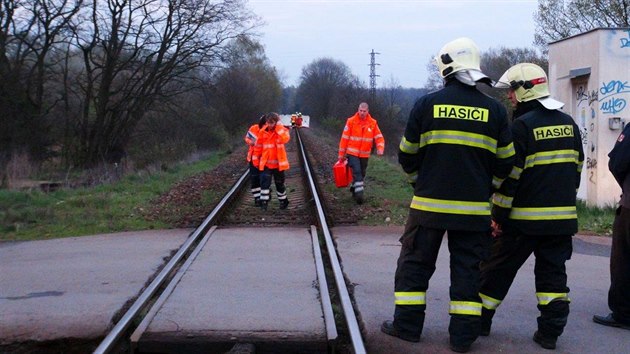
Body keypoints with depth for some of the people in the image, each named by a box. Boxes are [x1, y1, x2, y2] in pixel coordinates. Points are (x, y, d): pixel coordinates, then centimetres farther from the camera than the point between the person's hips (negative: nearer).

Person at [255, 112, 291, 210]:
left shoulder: (281, 130, -6)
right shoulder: (263, 131, 0)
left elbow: (285, 139, -29)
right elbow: (259, 146, 8)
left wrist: (278, 126, -25)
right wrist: (256, 159, 9)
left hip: (278, 163, -1)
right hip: (266, 163, 1)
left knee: (280, 184, 12)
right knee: (265, 182, -11)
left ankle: (283, 201, 29)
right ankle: (264, 201, -5)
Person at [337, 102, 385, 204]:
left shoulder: (373, 123, -1)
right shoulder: (351, 121, -8)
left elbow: (379, 137, -2)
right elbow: (344, 138, -4)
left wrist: (380, 148, -22)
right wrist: (341, 155, -1)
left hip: (365, 154, 4)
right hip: (352, 153, -4)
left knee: (362, 174, 14)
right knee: (357, 172, -15)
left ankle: (354, 188, 35)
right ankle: (359, 194, -16)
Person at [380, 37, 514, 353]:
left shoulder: (427, 104, -3)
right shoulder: (494, 110, 1)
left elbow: (407, 154, 5)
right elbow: (505, 162, 6)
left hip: (429, 203, -1)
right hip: (474, 208, 1)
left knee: (415, 263, 11)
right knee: (467, 268, 9)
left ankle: (407, 325, 15)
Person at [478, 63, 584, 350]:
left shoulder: (522, 126, -12)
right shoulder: (569, 124, 9)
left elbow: (509, 175, -14)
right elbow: (576, 168, 14)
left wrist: (498, 215, -8)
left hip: (524, 218, -5)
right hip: (562, 218, 6)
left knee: (497, 269, 8)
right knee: (553, 272, 11)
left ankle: (480, 319, 18)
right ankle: (550, 331, 9)